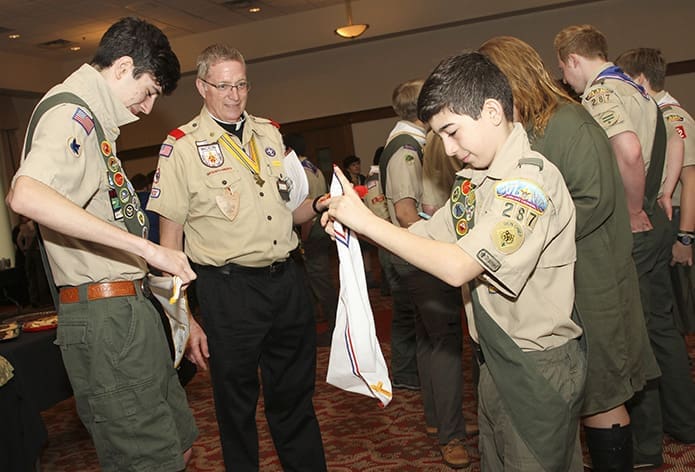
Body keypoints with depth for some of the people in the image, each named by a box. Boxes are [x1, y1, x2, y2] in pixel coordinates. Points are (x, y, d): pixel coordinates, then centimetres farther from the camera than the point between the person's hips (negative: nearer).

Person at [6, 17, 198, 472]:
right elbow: (26, 195, -32)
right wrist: (146, 247, -34)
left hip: (128, 307, 10)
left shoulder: (93, 116, 18)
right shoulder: (71, 110, -12)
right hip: (104, 314, -10)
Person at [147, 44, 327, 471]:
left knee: (295, 396, 17)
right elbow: (170, 239, -6)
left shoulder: (269, 134, 10)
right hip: (229, 290, -4)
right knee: (237, 403, 10)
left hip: (288, 280, 5)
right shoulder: (182, 146, -5)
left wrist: (319, 205, -4)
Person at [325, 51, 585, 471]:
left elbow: (458, 267, -29)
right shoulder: (474, 180, 3)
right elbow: (429, 236, 9)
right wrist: (350, 222, -5)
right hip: (497, 359, 8)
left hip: (540, 369, -8)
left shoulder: (531, 180, -24)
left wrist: (366, 220, -22)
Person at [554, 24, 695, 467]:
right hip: (653, 221, 9)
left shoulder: (599, 93, -15)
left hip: (627, 231, -9)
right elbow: (659, 149, 24)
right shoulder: (636, 89, 14)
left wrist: (632, 211, -21)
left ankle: (645, 444, 14)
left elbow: (630, 151, -33)